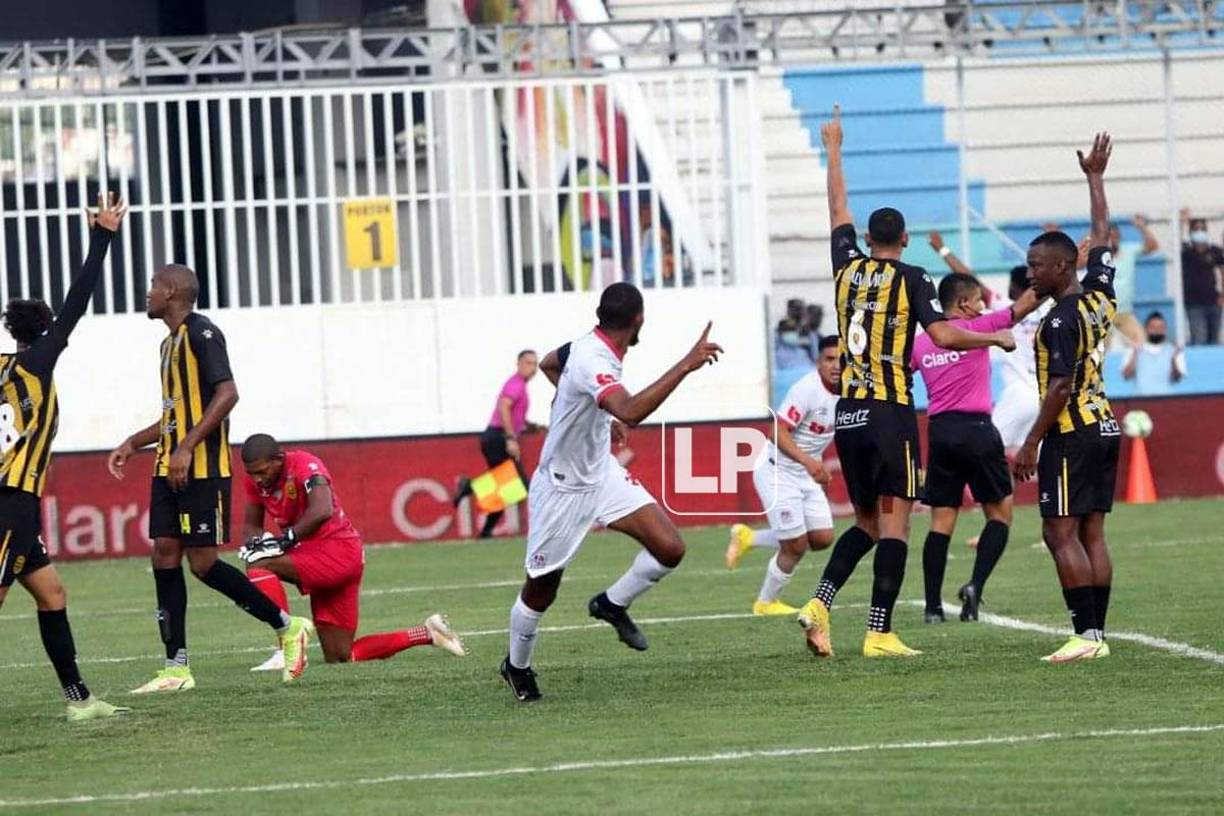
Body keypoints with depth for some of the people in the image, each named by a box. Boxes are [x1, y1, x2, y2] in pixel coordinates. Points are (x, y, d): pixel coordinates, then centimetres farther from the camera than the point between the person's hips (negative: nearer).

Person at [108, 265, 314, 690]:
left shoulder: (201, 332, -10)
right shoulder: (170, 342, 20)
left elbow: (226, 394, -20)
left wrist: (187, 448, -25)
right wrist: (133, 443, 23)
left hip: (202, 468, -10)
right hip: (168, 468, 10)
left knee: (203, 563, -10)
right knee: (164, 554, 2)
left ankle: (287, 627, 4)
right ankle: (177, 667, 2)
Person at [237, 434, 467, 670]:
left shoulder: (305, 465, -18)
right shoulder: (255, 481, 4)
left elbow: (322, 511, -33)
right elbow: (251, 525, 12)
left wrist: (286, 538, -30)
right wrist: (254, 543, -11)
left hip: (338, 553, -9)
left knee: (259, 566, -26)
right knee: (342, 658, 9)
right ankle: (426, 634, 19)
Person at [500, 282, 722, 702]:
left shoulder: (590, 344, -4)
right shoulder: (593, 363, -32)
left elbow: (548, 363, 19)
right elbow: (631, 412, -52)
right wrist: (686, 365, -52)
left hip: (601, 472, 8)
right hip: (563, 490, -8)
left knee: (669, 548, -8)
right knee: (540, 592, 9)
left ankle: (612, 604, 17)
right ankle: (517, 667, 35)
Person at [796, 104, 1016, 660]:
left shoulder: (848, 268, 8)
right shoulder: (911, 279, -4)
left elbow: (838, 210, 24)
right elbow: (943, 335, -14)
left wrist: (833, 149, 35)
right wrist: (996, 338, 1)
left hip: (848, 415, 5)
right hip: (891, 414, -5)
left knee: (866, 523, 16)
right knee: (893, 521, -5)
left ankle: (820, 603, -2)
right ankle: (879, 632, -11)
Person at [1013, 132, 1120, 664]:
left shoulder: (1061, 319, -15)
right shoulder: (1100, 297, 8)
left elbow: (1060, 388, -20)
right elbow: (1101, 235, 24)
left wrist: (1031, 445, -17)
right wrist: (1095, 179, 34)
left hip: (1072, 436, -9)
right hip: (1104, 428, 9)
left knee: (1061, 534, -8)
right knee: (1091, 534, 8)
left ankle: (1085, 635, -14)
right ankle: (1098, 634, 6)